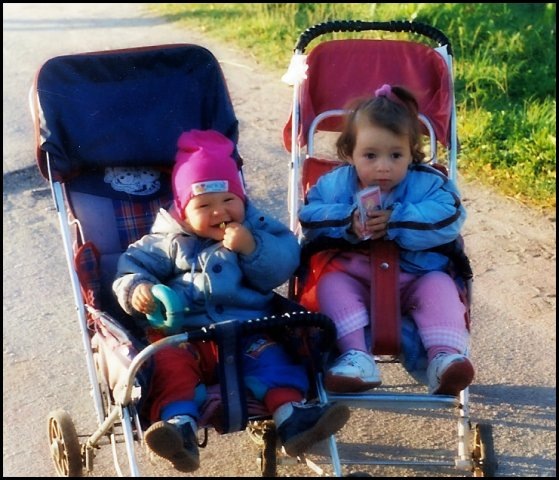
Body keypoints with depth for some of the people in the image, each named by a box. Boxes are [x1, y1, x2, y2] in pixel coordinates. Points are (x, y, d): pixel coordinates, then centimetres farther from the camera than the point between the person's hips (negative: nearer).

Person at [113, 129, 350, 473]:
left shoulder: (259, 231, 11)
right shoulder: (169, 242, 10)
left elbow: (281, 268, 0)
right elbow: (133, 267, 7)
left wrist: (252, 248, -17)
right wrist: (136, 289, -16)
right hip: (182, 331, 0)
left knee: (269, 353, -25)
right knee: (170, 362, -29)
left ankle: (291, 413, -36)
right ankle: (179, 424, -46)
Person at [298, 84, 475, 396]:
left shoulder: (427, 183, -10)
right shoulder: (337, 183, -4)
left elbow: (448, 219, -25)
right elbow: (310, 216, -12)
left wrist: (396, 221, -32)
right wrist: (348, 223, -30)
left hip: (415, 279, -1)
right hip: (354, 278, 1)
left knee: (439, 286, -25)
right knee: (331, 283, -23)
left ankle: (445, 357, -30)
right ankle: (357, 357, -32)